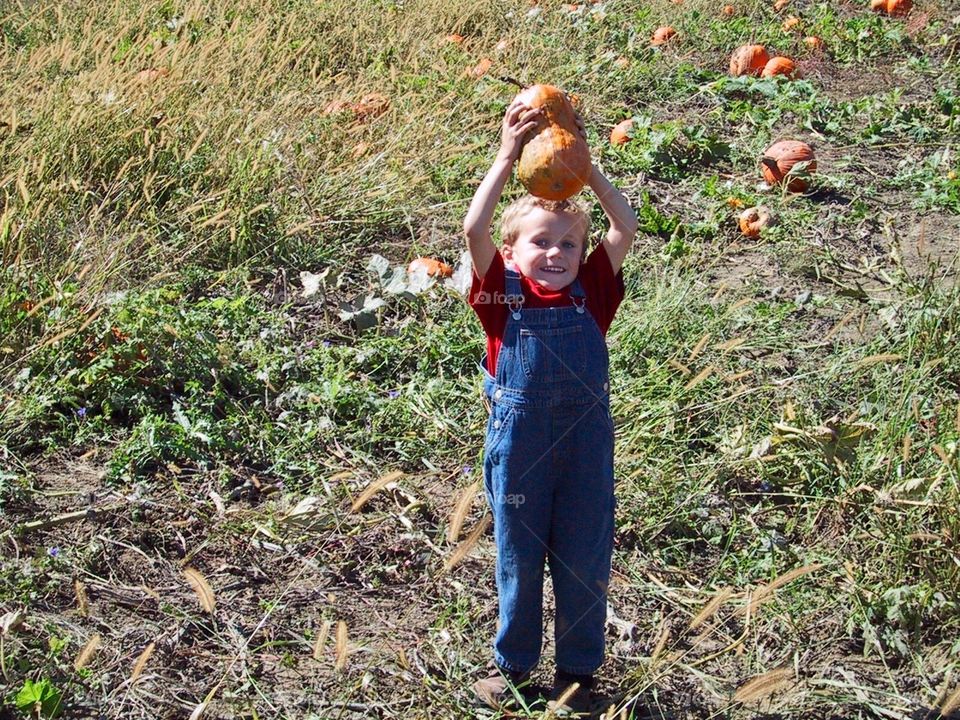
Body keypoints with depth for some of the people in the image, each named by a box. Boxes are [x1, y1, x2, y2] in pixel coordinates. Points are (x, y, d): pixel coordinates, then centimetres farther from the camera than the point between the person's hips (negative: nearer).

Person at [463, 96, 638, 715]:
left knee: (585, 558, 10)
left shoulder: (590, 293, 1)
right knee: (519, 557, 13)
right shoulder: (504, 293, -3)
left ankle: (579, 669, 27)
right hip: (519, 440, -1)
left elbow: (626, 228, -6)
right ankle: (513, 664, 29)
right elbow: (474, 230, -17)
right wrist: (507, 159, -18)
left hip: (587, 438, 1)